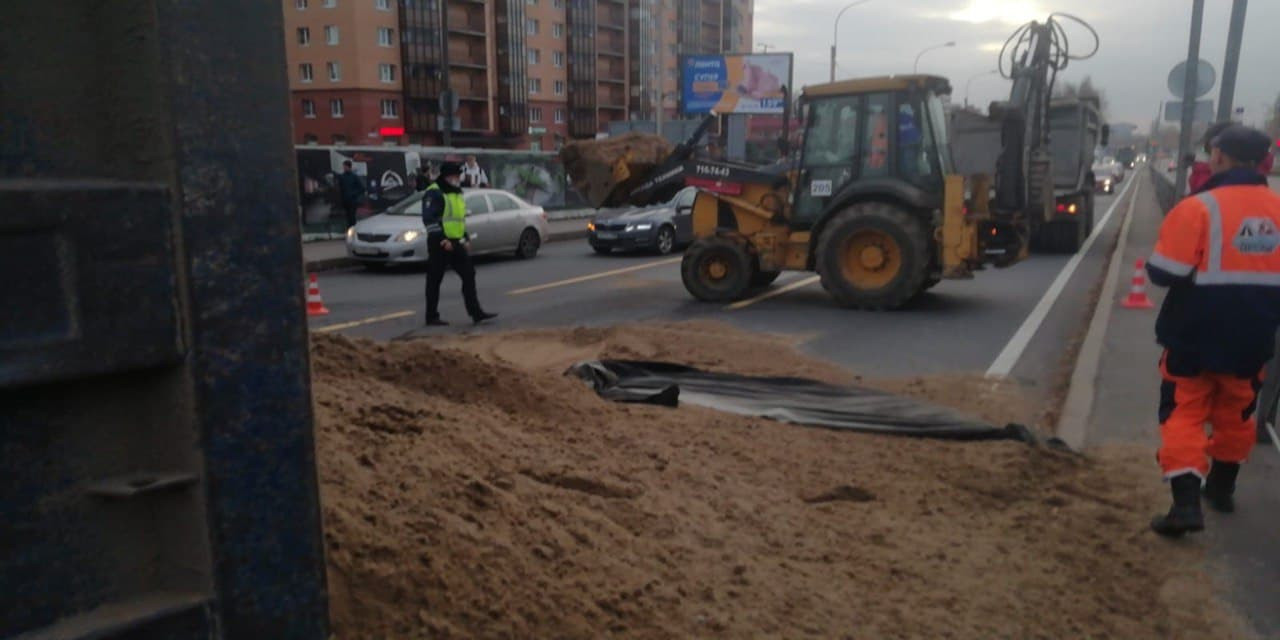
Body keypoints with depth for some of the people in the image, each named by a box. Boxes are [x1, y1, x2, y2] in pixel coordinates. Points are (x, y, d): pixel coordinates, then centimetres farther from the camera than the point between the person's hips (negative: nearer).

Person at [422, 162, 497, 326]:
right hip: (440, 244, -8)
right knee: (434, 280, 0)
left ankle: (476, 313, 5)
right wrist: (442, 239, -23)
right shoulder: (434, 193, -11)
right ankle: (432, 317, 8)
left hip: (456, 243, 8)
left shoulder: (457, 193, 18)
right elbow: (429, 219, -19)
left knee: (469, 275, 3)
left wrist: (464, 238, 18)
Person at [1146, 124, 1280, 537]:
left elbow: (1163, 273, -17)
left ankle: (1186, 502, -9)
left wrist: (1200, 267, 4)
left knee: (1183, 414, 2)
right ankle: (1222, 488, 36)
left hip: (1196, 336, -5)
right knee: (1235, 414, 21)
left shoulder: (1199, 208, -18)